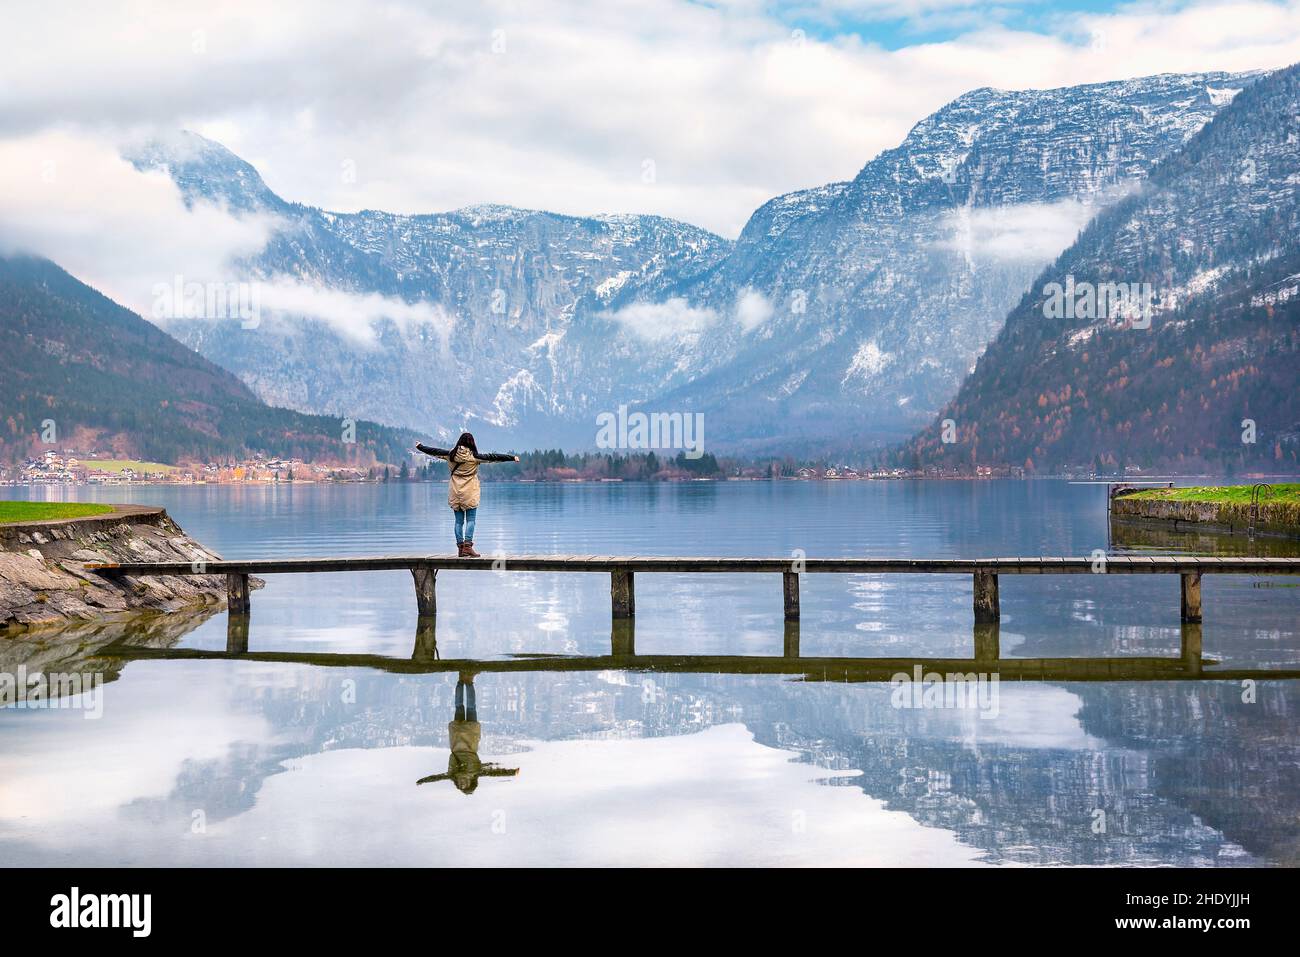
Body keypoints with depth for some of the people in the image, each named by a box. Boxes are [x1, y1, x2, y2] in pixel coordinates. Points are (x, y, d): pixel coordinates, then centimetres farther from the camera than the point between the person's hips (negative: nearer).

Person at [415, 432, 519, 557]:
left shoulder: (451, 454, -1)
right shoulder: (474, 456, -10)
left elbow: (434, 451, 11)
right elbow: (492, 457, -8)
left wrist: (420, 446, 27)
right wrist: (512, 458, -6)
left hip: (455, 492, 3)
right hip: (470, 492, -3)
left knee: (459, 521, 8)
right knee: (470, 520, 0)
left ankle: (460, 548, 8)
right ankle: (468, 546, -11)